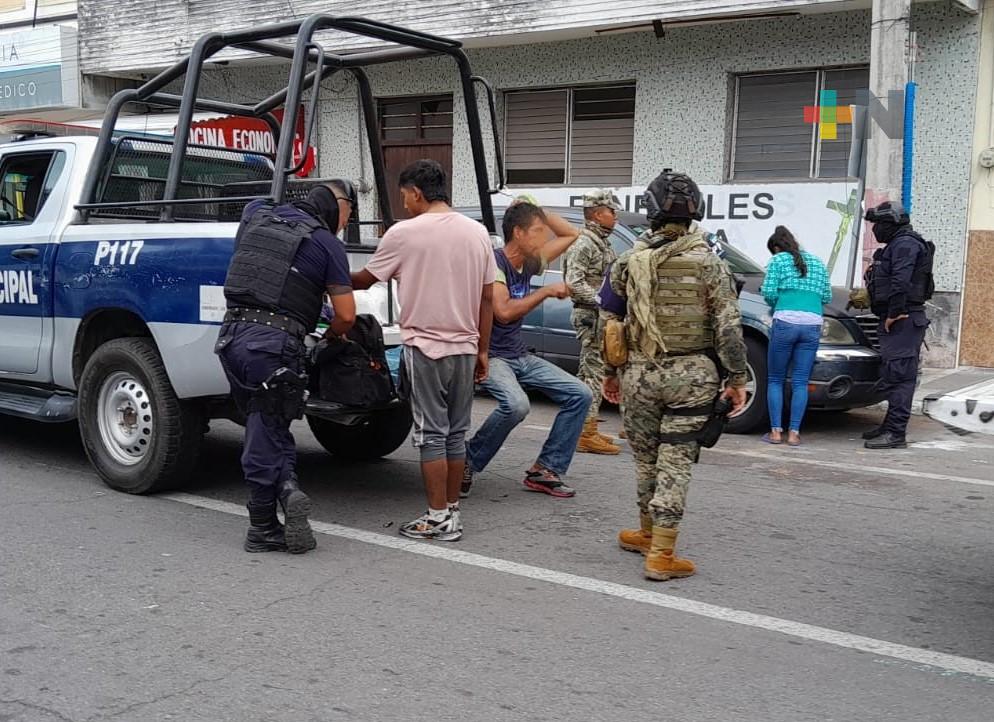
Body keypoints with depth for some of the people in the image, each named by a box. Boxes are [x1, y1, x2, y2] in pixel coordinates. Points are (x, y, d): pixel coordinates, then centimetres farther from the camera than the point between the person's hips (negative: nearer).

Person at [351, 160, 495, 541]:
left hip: (425, 347, -5)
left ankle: (439, 518, 4)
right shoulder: (477, 232, 6)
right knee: (456, 433, 13)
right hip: (464, 348, 5)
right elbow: (487, 299, 8)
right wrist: (482, 350, 15)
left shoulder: (404, 233, -9)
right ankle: (452, 510, 20)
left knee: (432, 434, 1)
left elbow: (364, 279, 4)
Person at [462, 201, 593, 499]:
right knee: (515, 404, -35)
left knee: (580, 394, -2)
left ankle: (545, 469, 2)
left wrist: (535, 211, 5)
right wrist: (546, 292, -21)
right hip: (490, 356, -8)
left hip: (520, 356, 8)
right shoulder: (494, 262, -16)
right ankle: (467, 464, -12)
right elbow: (504, 312, -29)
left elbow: (570, 234, 19)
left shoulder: (529, 263, 7)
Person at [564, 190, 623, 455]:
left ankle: (584, 431, 21)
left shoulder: (601, 242, 18)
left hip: (600, 316, 10)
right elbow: (574, 284, -21)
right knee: (594, 373, -10)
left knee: (590, 373, 14)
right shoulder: (583, 244, -13)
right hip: (591, 316, -10)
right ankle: (587, 434, -8)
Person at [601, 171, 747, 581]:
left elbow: (610, 321, 8)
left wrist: (611, 371, 18)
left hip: (640, 373, 2)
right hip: (691, 376, -2)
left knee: (646, 459, 16)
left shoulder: (629, 262, 3)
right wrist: (737, 379, 0)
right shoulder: (709, 264, -4)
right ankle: (661, 554, 2)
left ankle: (649, 535, 31)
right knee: (675, 463, 1)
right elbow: (729, 328, -7)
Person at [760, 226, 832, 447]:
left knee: (775, 379, 7)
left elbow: (768, 292, -3)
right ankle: (794, 433, 3)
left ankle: (776, 431, 3)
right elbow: (827, 297, 20)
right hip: (812, 324, 4)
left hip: (785, 322, -3)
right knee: (800, 382, 6)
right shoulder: (817, 263, 21)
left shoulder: (778, 261, 7)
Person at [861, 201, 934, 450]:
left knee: (898, 376, -11)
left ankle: (896, 433, -12)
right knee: (894, 376, 16)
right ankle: (891, 426, 24)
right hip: (898, 320, 11)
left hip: (903, 320, -11)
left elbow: (900, 282, -23)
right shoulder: (897, 245, 22)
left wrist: (893, 314, -21)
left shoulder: (905, 244, -12)